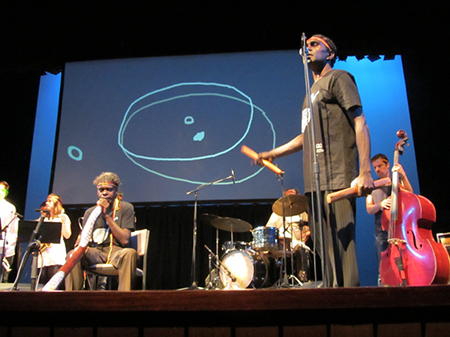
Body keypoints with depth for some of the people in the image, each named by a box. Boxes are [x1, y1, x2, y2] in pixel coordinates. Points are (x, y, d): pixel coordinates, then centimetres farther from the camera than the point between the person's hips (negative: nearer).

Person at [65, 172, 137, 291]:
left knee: (130, 253, -37)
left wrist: (107, 215, -10)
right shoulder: (90, 212, 16)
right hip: (94, 252, 3)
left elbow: (125, 240, -7)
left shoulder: (125, 208, 4)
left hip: (116, 251, -3)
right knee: (73, 254, -27)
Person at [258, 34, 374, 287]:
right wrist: (273, 153, 27)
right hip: (315, 181, 8)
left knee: (341, 245, -12)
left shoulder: (338, 78, 4)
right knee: (325, 247, 8)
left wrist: (365, 171, -18)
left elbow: (360, 123, -7)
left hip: (337, 178, -8)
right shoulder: (312, 91, 27)